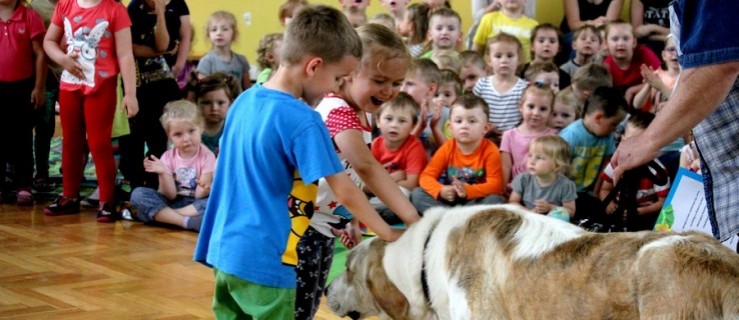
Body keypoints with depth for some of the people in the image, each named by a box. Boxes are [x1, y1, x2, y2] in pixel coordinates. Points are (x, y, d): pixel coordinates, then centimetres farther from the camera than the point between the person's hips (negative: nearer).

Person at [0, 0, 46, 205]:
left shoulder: (30, 17, -5)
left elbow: (40, 54, -4)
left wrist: (39, 88, -7)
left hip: (23, 88, -2)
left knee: (22, 138, 5)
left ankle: (24, 187, 9)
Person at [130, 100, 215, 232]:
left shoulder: (206, 156, -7)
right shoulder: (168, 158, -2)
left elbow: (199, 195, -12)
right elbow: (170, 195, -8)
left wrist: (205, 188, -36)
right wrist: (162, 174, -25)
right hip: (172, 203, 2)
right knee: (138, 193, -20)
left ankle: (160, 216, -27)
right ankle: (185, 221, -30)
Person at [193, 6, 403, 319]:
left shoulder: (244, 101, 7)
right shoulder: (303, 120, -17)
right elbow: (344, 191, -13)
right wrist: (387, 233, 0)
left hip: (225, 250, 8)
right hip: (264, 259, -8)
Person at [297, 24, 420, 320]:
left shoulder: (361, 115, 7)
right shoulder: (339, 111, -24)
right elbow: (367, 168, -36)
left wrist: (353, 220, 9)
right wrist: (411, 217, -44)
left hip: (325, 224, 10)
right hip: (304, 224, -10)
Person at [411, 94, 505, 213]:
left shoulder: (490, 151, -11)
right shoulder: (448, 148, -3)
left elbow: (495, 185, -19)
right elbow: (427, 176, -7)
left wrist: (468, 190, -36)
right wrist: (440, 190, -31)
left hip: (476, 202, -3)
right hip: (449, 201, 3)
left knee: (495, 200, -34)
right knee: (417, 194, -18)